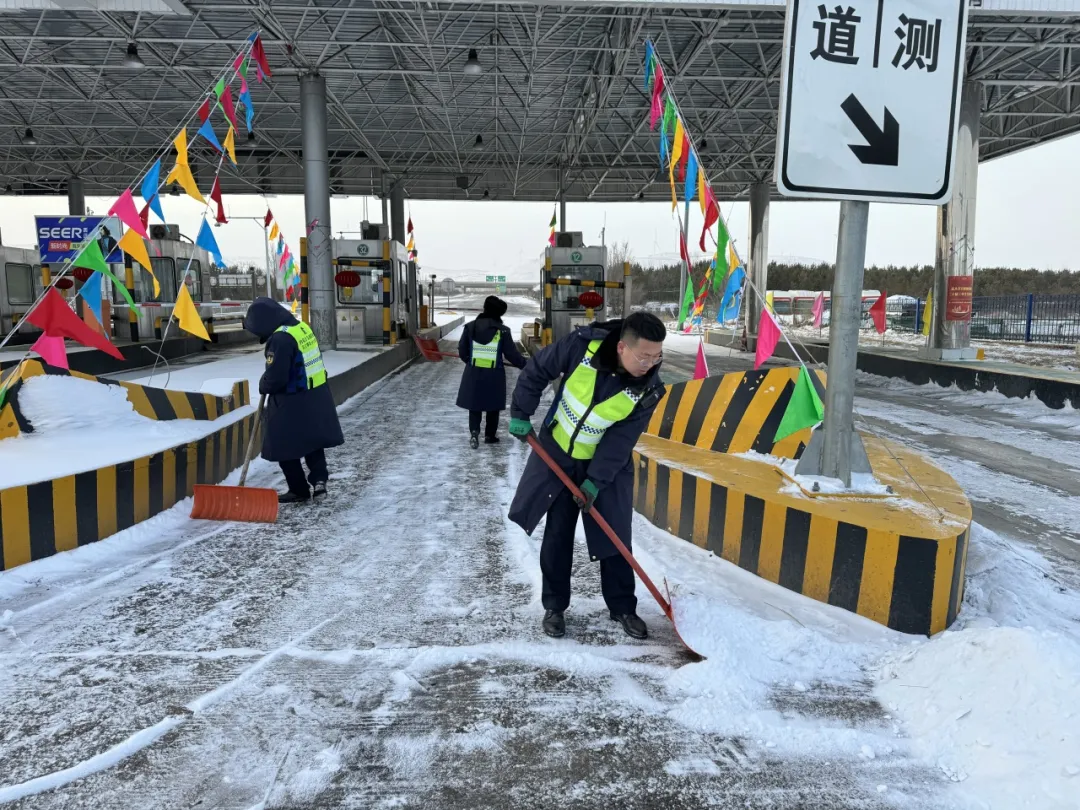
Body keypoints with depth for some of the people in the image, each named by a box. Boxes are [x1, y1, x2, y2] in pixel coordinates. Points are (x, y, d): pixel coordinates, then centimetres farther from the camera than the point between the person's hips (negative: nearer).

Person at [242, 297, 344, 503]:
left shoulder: (280, 339, -22)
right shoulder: (302, 327, 6)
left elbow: (275, 378, -23)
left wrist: (263, 386, -1)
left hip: (293, 404, -8)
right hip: (316, 396, 9)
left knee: (286, 449, 8)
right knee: (313, 440, 22)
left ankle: (299, 490, 17)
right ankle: (319, 478, 12)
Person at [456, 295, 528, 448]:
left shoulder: (470, 326, -3)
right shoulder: (503, 330, -11)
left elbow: (462, 351, 3)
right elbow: (512, 354, -9)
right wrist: (526, 365, 4)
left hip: (473, 373, 2)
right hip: (494, 375, -2)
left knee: (474, 404, 13)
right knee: (493, 406, 14)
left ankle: (474, 432, -4)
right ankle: (490, 436, 22)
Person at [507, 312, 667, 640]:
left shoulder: (649, 389, -22)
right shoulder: (582, 345, -25)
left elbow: (620, 441, -19)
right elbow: (537, 372, -10)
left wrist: (595, 481, -22)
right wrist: (521, 415, -6)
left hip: (606, 464, 0)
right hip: (556, 453, 0)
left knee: (613, 538, 4)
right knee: (557, 535, 6)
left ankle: (623, 608, 23)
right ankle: (554, 606, 21)